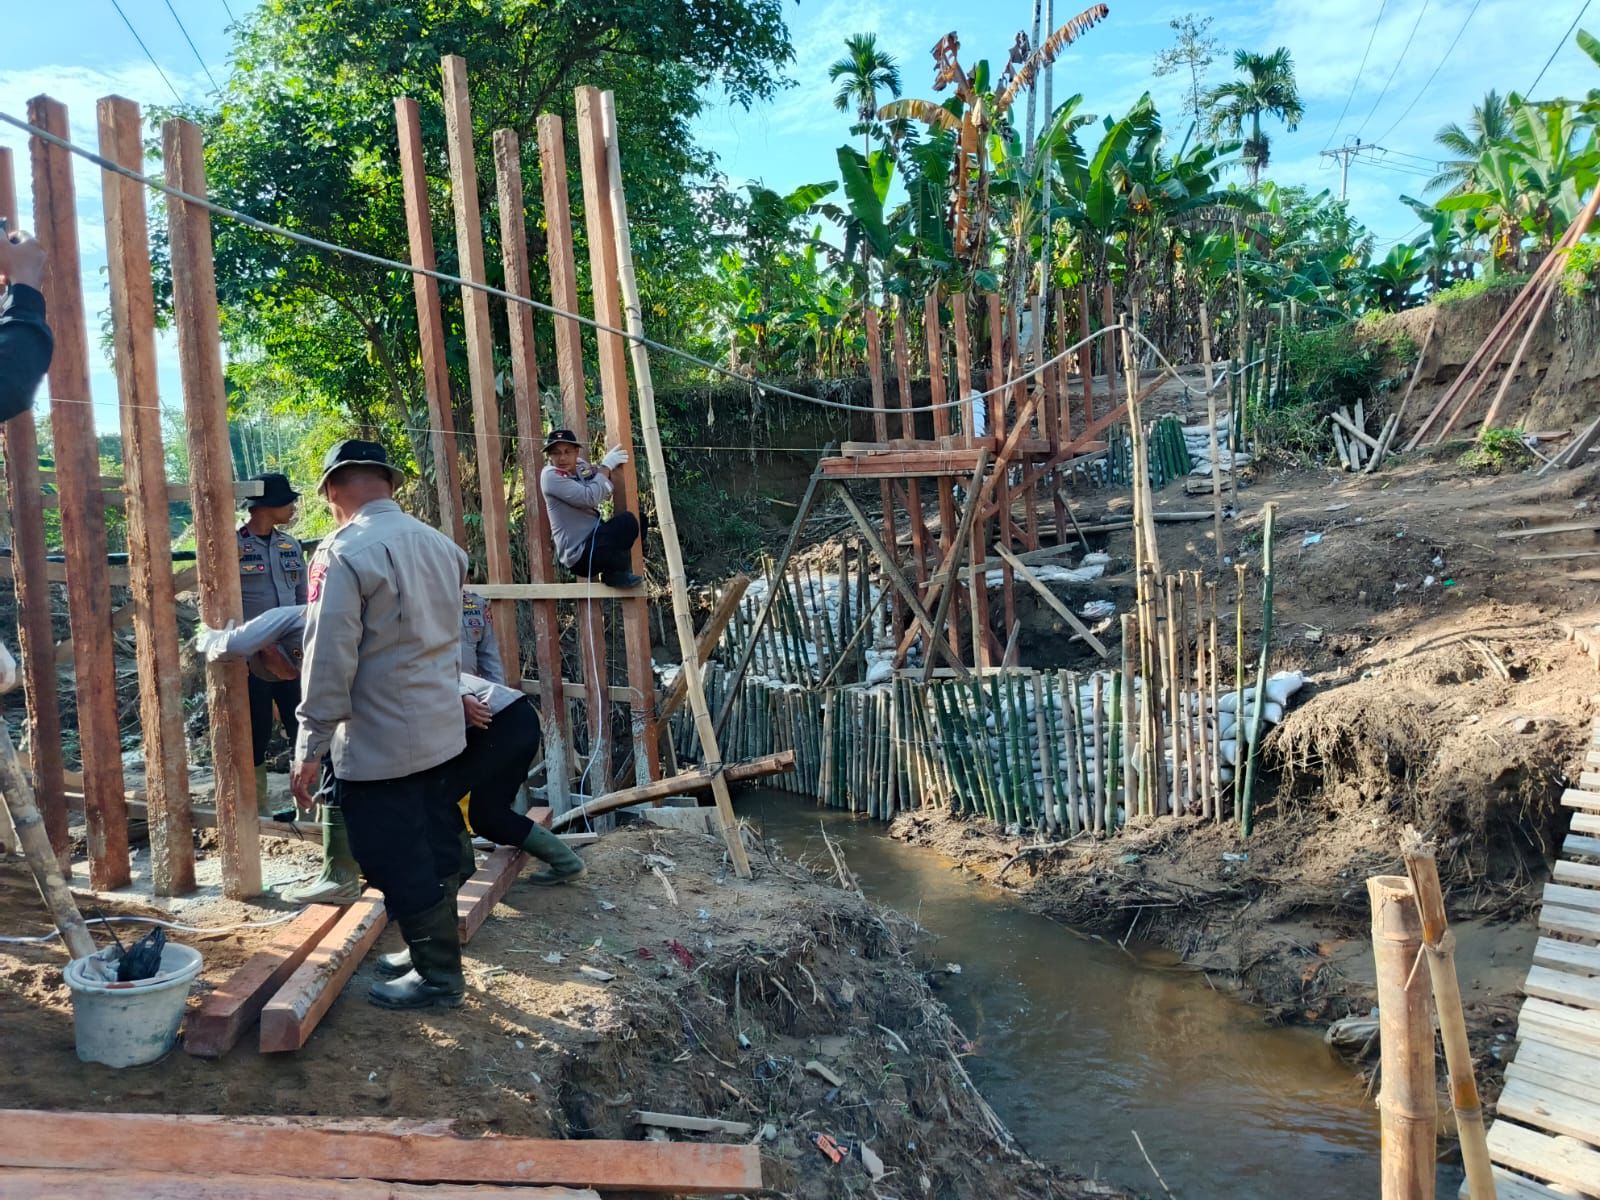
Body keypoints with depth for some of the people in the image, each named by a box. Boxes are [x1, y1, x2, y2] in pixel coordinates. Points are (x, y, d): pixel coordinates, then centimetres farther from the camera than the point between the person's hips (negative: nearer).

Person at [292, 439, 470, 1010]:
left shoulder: (344, 554, -17)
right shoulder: (440, 544, 6)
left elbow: (329, 659, -19)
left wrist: (310, 749, -13)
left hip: (378, 746, -8)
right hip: (441, 730, 8)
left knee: (399, 865, 5)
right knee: (436, 851, 18)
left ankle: (438, 977, 15)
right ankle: (436, 955, 32)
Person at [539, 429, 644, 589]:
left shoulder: (580, 471, 12)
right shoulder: (550, 476, -12)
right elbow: (590, 498, -22)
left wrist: (612, 464, 4)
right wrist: (606, 466, -11)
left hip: (593, 544, 9)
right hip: (579, 555, -9)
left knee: (639, 520, 17)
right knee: (627, 521, -24)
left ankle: (612, 568, 6)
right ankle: (616, 572, -4)